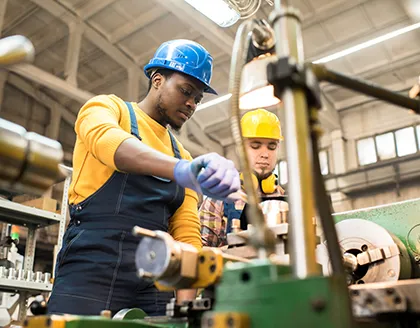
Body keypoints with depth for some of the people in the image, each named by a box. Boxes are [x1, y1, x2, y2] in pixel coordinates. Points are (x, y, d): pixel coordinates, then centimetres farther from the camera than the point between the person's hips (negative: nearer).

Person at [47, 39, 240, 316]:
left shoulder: (182, 156, 19)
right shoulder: (106, 107, 7)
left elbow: (187, 233, 9)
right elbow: (108, 141, -20)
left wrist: (186, 303, -7)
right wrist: (183, 170, -38)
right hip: (90, 267, -4)